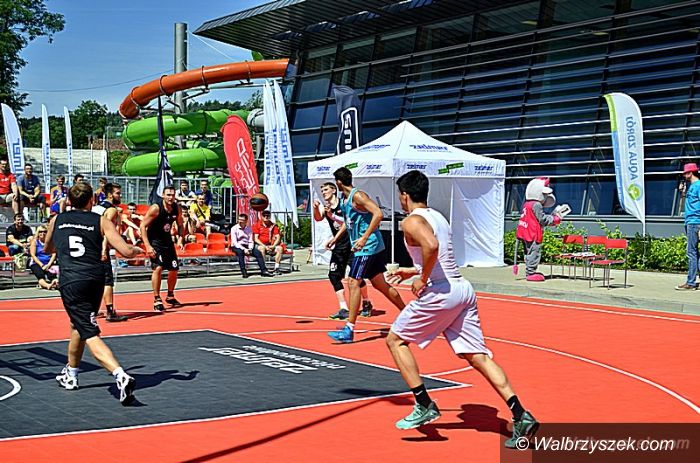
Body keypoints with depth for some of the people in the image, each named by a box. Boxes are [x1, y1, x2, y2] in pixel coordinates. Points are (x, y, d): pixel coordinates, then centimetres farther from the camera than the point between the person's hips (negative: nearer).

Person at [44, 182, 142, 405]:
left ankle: (121, 376, -31)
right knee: (78, 324, 28)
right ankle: (70, 375, 43)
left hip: (71, 281, -2)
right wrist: (138, 249, 22)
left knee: (91, 335, -10)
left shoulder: (57, 220, 14)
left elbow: (48, 249, 33)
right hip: (96, 279, 3)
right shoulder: (100, 221, 8)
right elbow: (126, 251, -1)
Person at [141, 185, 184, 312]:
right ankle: (157, 300, -10)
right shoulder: (156, 208, -21)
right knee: (158, 268, -20)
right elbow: (143, 226, -20)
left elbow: (180, 226, 12)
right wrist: (147, 246, -25)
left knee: (174, 269, 9)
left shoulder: (177, 208, -5)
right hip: (154, 241, -6)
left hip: (167, 241, 6)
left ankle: (170, 296, 31)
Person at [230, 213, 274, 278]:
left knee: (258, 252, -19)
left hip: (246, 246, 4)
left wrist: (250, 249, -15)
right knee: (240, 252, -37)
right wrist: (244, 249, -23)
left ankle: (264, 271, -18)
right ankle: (243, 272, -36)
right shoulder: (234, 229, -3)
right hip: (237, 247, -4)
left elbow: (251, 241, 7)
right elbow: (235, 242, -12)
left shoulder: (249, 229, 10)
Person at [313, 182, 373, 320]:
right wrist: (315, 208, -36)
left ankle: (366, 304, 16)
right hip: (338, 246, 5)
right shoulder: (324, 207, 5)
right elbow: (318, 218, -15)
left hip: (351, 243, -5)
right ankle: (343, 309, -1)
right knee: (334, 275, -4)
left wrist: (332, 216, -29)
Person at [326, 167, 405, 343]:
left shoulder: (357, 195, -17)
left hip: (368, 247, -10)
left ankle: (349, 330, -10)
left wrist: (364, 238, -29)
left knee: (353, 282, -11)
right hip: (368, 248, 10)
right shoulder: (344, 199, 12)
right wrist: (335, 238, 20)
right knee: (380, 284, 15)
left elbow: (378, 214, -26)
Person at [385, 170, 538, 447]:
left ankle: (424, 406, 5)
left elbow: (431, 246, -29)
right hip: (463, 289, 8)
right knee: (478, 356, 5)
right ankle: (521, 416, -5)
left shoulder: (412, 221, -7)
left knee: (395, 340, 11)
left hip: (440, 293, -8)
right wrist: (413, 271, 35)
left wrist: (422, 279, -16)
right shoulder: (438, 217, 21)